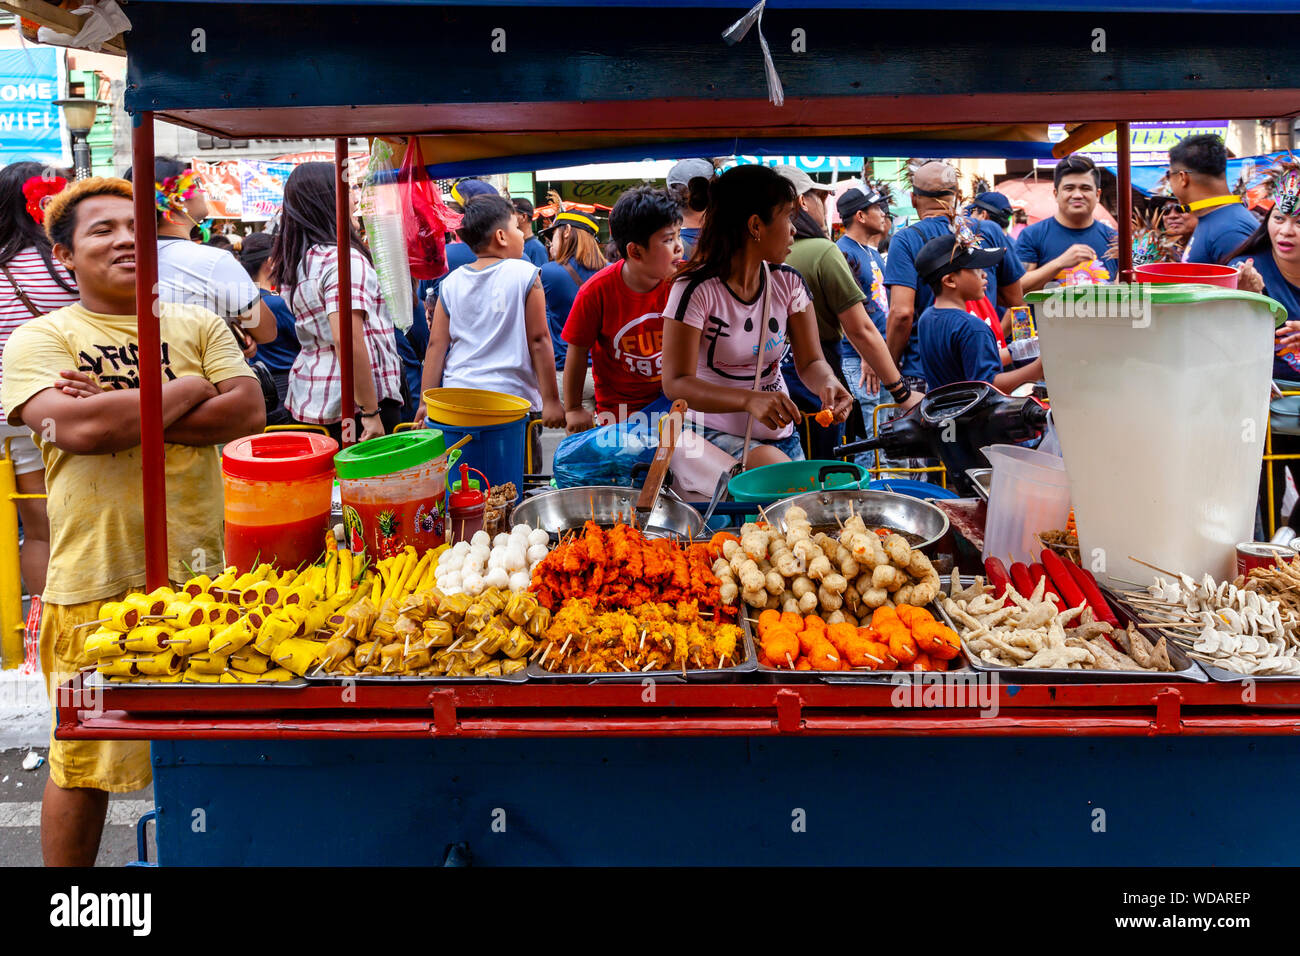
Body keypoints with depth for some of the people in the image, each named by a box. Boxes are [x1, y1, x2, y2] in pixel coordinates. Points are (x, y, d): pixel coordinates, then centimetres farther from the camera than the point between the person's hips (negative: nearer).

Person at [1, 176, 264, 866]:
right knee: (83, 765, 10)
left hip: (200, 569, 3)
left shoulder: (198, 326, 10)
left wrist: (119, 415, -11)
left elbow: (247, 410, -5)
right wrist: (187, 390, -9)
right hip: (95, 582, -2)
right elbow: (74, 427, -18)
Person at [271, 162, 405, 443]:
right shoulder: (344, 260, -15)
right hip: (352, 401, -9)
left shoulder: (292, 261, 12)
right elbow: (347, 339, -24)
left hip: (307, 400, 9)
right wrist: (371, 413, -22)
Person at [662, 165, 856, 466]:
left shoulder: (788, 283, 2)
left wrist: (828, 383, -23)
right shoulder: (696, 290, -16)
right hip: (716, 436, -6)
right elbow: (676, 383, -21)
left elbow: (810, 362, 3)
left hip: (780, 436, 6)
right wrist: (749, 400, -38)